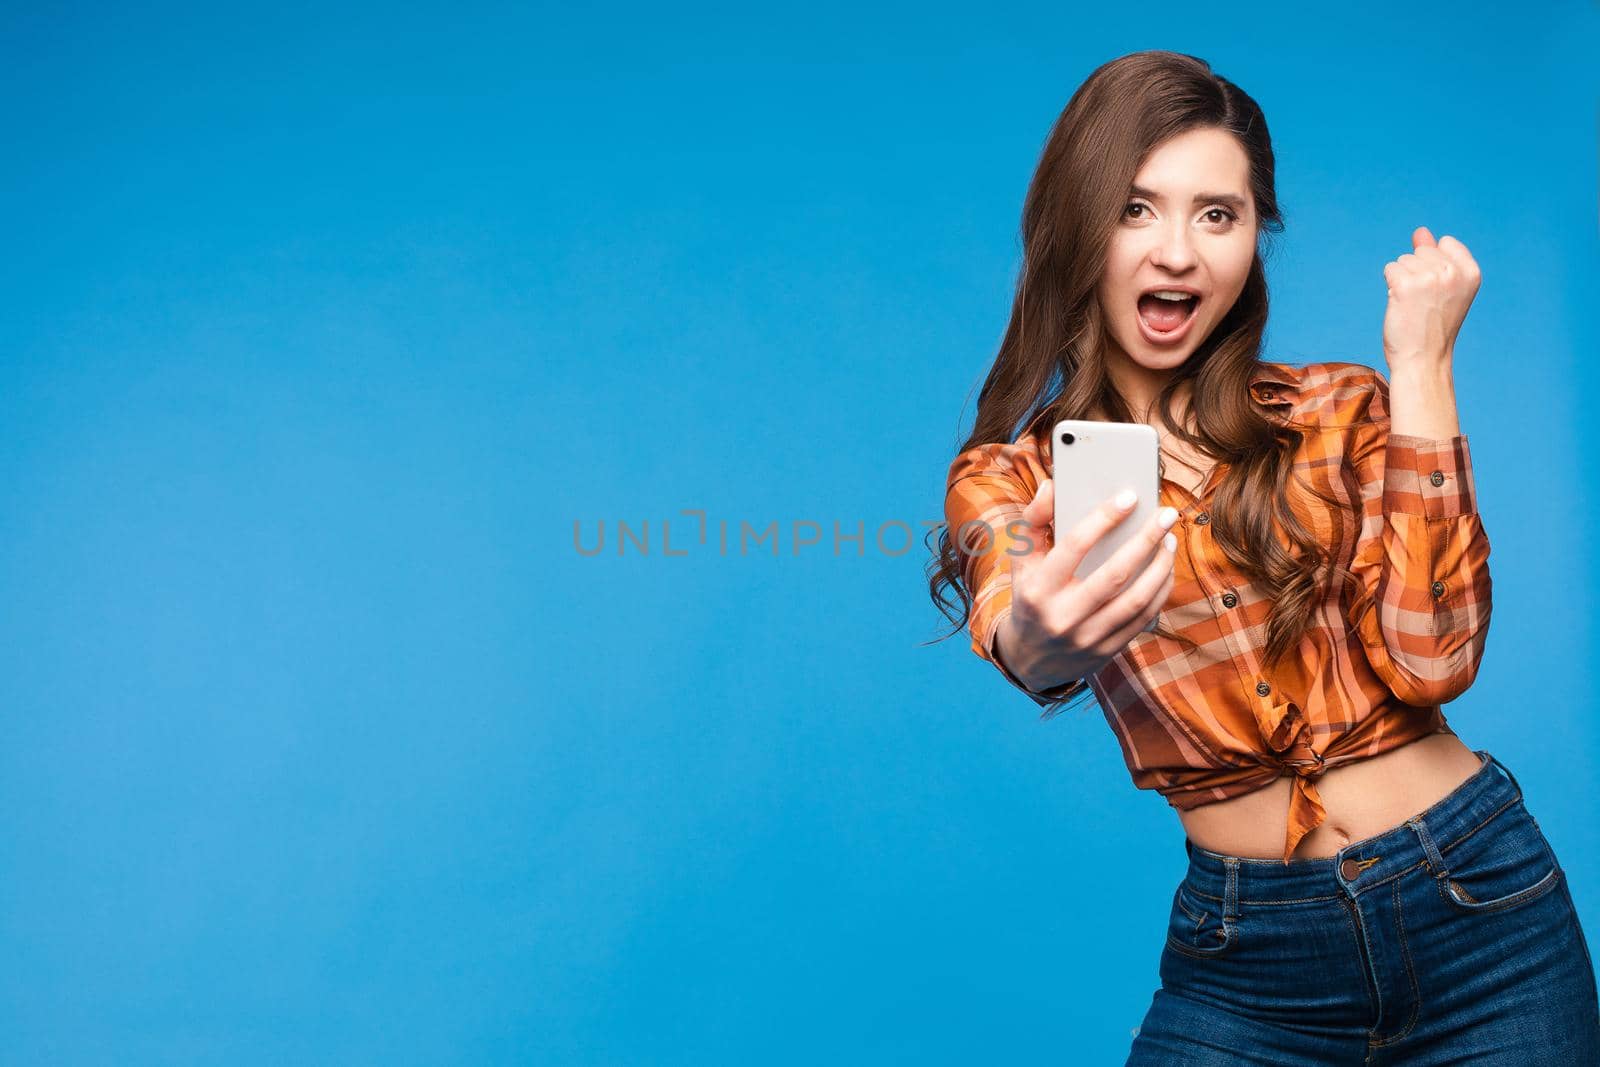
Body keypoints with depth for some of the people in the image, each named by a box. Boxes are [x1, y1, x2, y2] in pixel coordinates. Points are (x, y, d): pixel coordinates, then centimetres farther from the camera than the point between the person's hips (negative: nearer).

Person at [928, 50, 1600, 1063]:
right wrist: (1039, 635, -47)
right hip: (1247, 955, 0)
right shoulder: (1005, 481, -2)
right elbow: (1013, 621, -24)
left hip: (1481, 905, 1)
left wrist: (1421, 368, -12)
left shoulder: (1341, 411, 1)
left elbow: (1431, 659, -13)